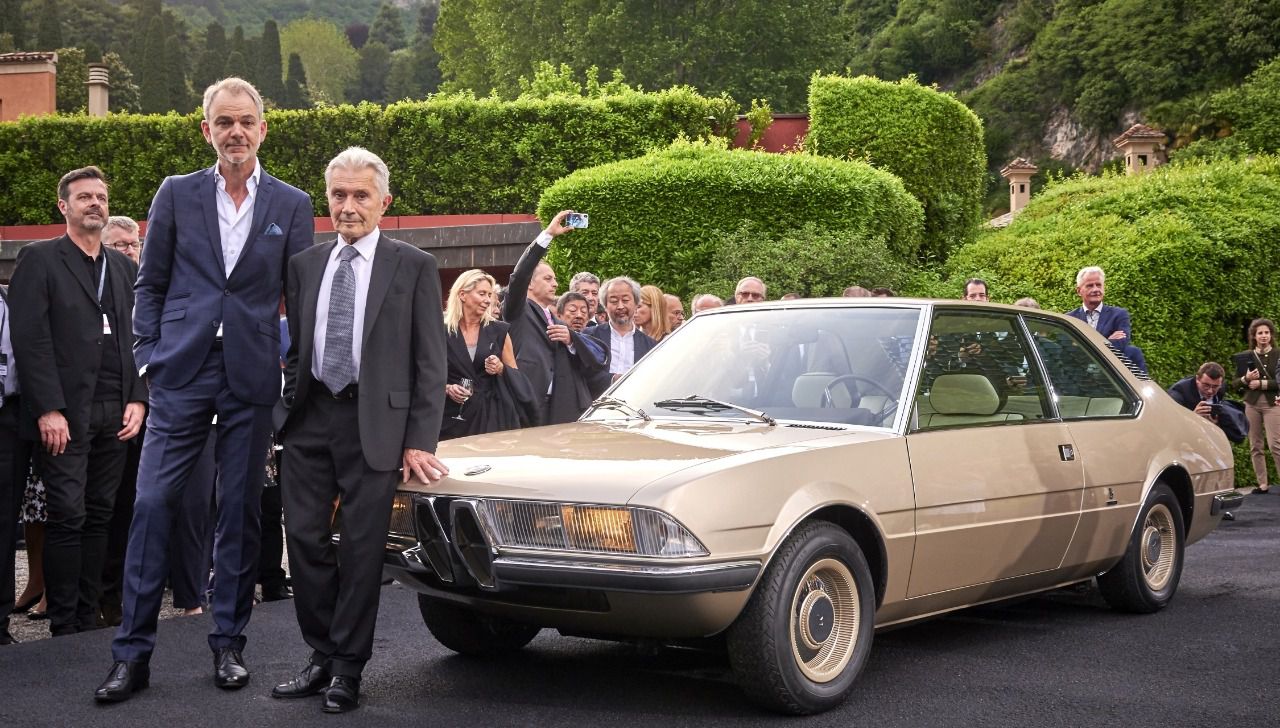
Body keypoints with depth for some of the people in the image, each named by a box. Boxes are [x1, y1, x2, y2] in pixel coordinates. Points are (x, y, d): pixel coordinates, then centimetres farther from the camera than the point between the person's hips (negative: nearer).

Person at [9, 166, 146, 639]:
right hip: (66, 413, -5)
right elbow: (30, 340, -8)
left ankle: (88, 621, 12)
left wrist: (138, 399, 4)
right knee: (67, 517, -6)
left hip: (115, 415, 5)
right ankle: (64, 630, 0)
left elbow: (138, 338, 17)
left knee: (98, 516, 7)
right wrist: (48, 410, -15)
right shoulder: (39, 260, 0)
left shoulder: (124, 268, 17)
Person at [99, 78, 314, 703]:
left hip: (252, 376, 0)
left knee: (240, 510, 5)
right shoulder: (176, 194, 7)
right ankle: (132, 653, 1)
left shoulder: (292, 205, 6)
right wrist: (149, 356, 1)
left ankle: (228, 645, 16)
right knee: (152, 502, -5)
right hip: (181, 371, 0)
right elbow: (150, 283, 9)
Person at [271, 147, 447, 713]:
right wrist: (288, 410, 9)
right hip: (309, 419, 4)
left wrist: (419, 442, -8)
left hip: (375, 424, -4)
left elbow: (430, 364, -1)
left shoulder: (414, 267, 1)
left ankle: (347, 670, 10)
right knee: (305, 539, 4)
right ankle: (321, 657, 18)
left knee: (362, 547, 0)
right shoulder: (305, 265, 12)